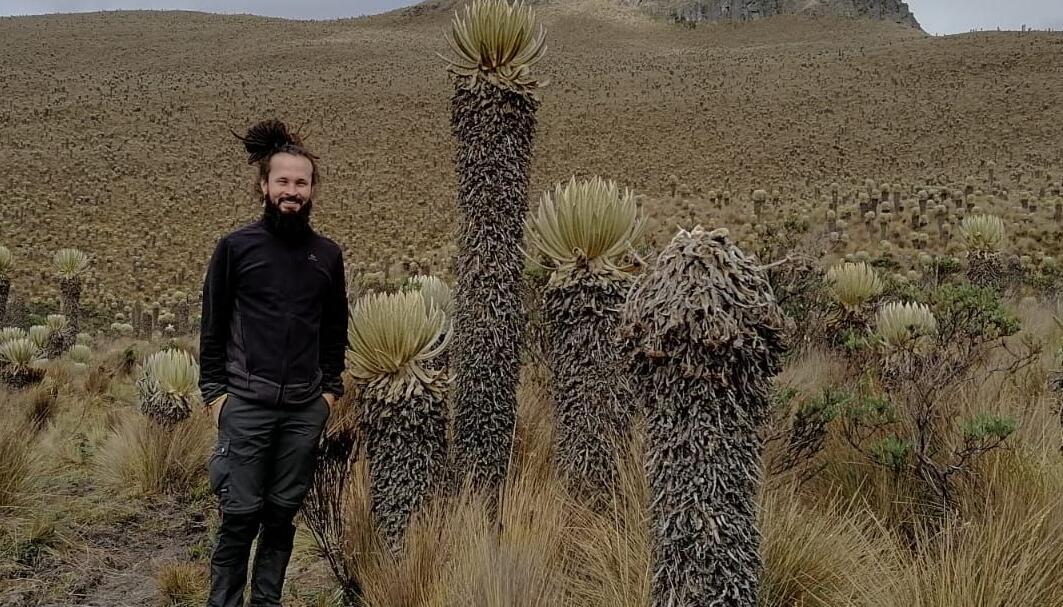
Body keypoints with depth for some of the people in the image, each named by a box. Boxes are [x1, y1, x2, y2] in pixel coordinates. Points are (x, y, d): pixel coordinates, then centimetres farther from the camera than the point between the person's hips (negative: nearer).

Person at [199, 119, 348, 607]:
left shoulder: (327, 255, 8)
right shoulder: (235, 247, 0)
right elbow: (212, 326, 2)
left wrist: (331, 388, 7)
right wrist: (215, 391, -3)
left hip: (305, 407, 3)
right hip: (246, 404, -3)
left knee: (283, 513, 9)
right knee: (241, 515, -2)